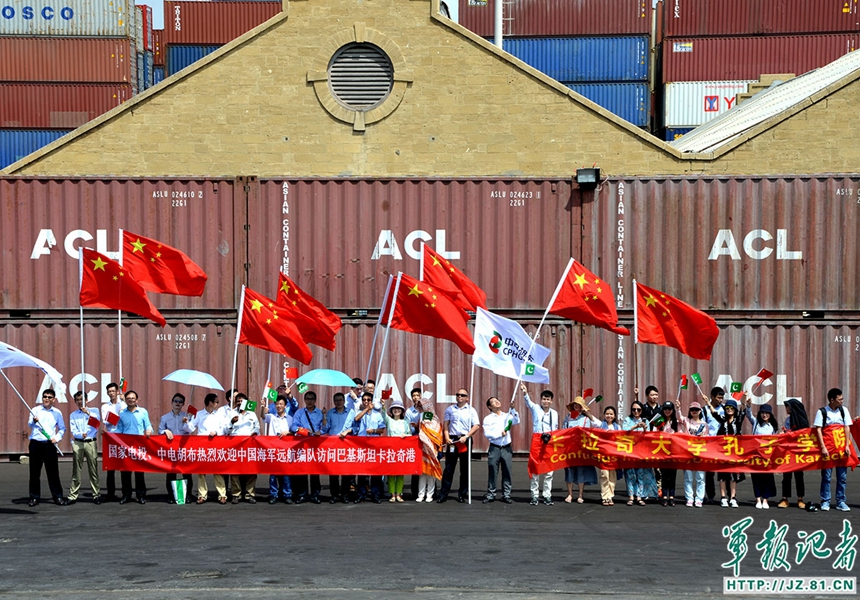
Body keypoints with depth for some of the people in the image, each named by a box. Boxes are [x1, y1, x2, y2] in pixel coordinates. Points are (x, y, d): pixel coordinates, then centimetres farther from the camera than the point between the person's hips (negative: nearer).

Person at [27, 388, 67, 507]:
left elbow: (62, 429, 16)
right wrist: (33, 421, -31)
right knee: (34, 471, 3)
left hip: (49, 444, 0)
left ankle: (58, 497, 3)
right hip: (36, 443, 0)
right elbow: (29, 424, -8)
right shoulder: (35, 410, 6)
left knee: (53, 471, -1)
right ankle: (34, 497, 11)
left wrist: (57, 438, -2)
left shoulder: (57, 413, 10)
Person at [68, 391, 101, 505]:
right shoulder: (73, 415, 14)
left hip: (91, 442, -1)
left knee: (93, 470, -1)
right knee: (76, 470, -1)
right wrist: (81, 435, -18)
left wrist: (88, 412, -30)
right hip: (78, 443, 1)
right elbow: (73, 431, 3)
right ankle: (73, 495, 0)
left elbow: (97, 419, -12)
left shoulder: (93, 411, 10)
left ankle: (96, 495, 4)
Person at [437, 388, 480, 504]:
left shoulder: (471, 410, 6)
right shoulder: (450, 409, 12)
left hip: (465, 440, -1)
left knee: (465, 469, 3)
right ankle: (443, 494, 1)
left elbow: (476, 426, 0)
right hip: (452, 440, 1)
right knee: (449, 467, -1)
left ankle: (462, 494, 11)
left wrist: (466, 437, -12)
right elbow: (445, 424, 9)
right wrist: (446, 437, -6)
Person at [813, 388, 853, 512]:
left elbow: (847, 428, 5)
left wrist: (847, 445, -4)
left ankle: (840, 502, 11)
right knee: (826, 476, 1)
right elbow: (818, 430, -5)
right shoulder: (822, 412, -2)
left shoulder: (843, 410, 7)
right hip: (827, 448, -3)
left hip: (841, 448, 3)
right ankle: (825, 502, 8)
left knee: (842, 476, 4)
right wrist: (823, 447, -13)